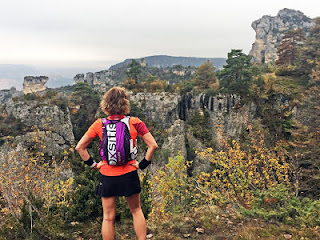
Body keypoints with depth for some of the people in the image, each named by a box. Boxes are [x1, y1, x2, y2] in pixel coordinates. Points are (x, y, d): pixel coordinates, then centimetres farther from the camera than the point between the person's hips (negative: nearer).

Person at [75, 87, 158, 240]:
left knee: (108, 217, 12)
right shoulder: (134, 122, -7)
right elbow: (153, 145, -10)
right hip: (129, 175, 0)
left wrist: (92, 163, 5)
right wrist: (143, 164, -1)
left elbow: (79, 147, -2)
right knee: (136, 211, 20)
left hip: (107, 176, 0)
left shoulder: (99, 124, -5)